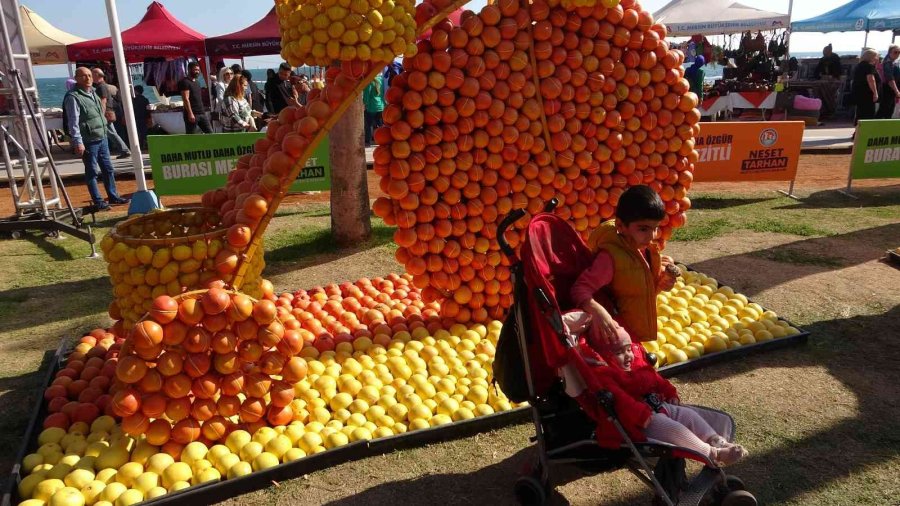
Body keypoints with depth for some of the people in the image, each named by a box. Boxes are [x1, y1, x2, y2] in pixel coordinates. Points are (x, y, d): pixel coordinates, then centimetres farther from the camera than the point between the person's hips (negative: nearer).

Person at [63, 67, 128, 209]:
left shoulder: (93, 93, 13)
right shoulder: (73, 97, -12)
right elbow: (73, 122, -17)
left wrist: (105, 132, 20)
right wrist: (78, 142, -21)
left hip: (102, 138, 8)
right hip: (88, 141, -8)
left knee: (108, 169, 14)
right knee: (91, 172, 1)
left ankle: (113, 196, 24)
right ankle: (98, 201, 6)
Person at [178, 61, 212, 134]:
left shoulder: (197, 83, 19)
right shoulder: (185, 82, -7)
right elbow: (186, 99, -15)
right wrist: (190, 113, -22)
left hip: (202, 113, 8)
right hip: (192, 114, -8)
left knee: (210, 132, 2)